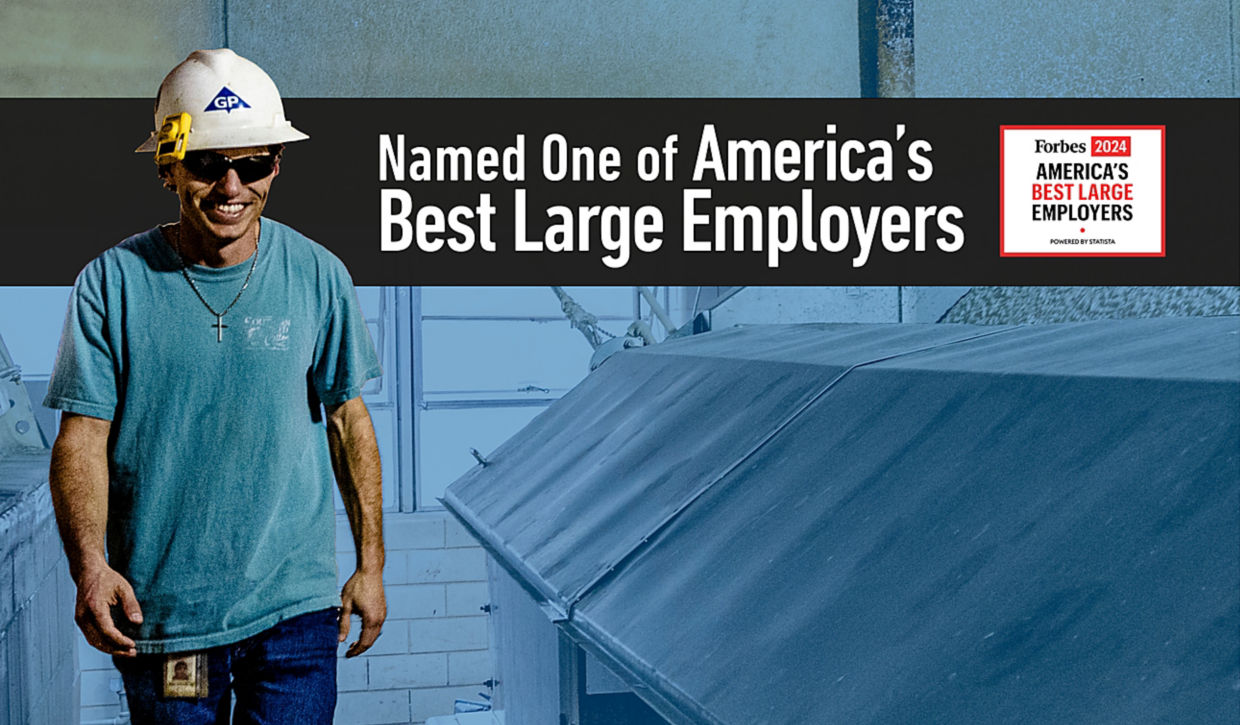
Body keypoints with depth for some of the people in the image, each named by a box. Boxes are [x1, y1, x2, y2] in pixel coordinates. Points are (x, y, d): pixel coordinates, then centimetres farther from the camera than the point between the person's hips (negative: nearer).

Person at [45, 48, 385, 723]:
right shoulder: (112, 282, -5)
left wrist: (370, 563, 5)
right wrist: (89, 564, -21)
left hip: (294, 609, 0)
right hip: (156, 610, 0)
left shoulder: (317, 276, -2)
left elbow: (349, 421, 5)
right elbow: (82, 437, -6)